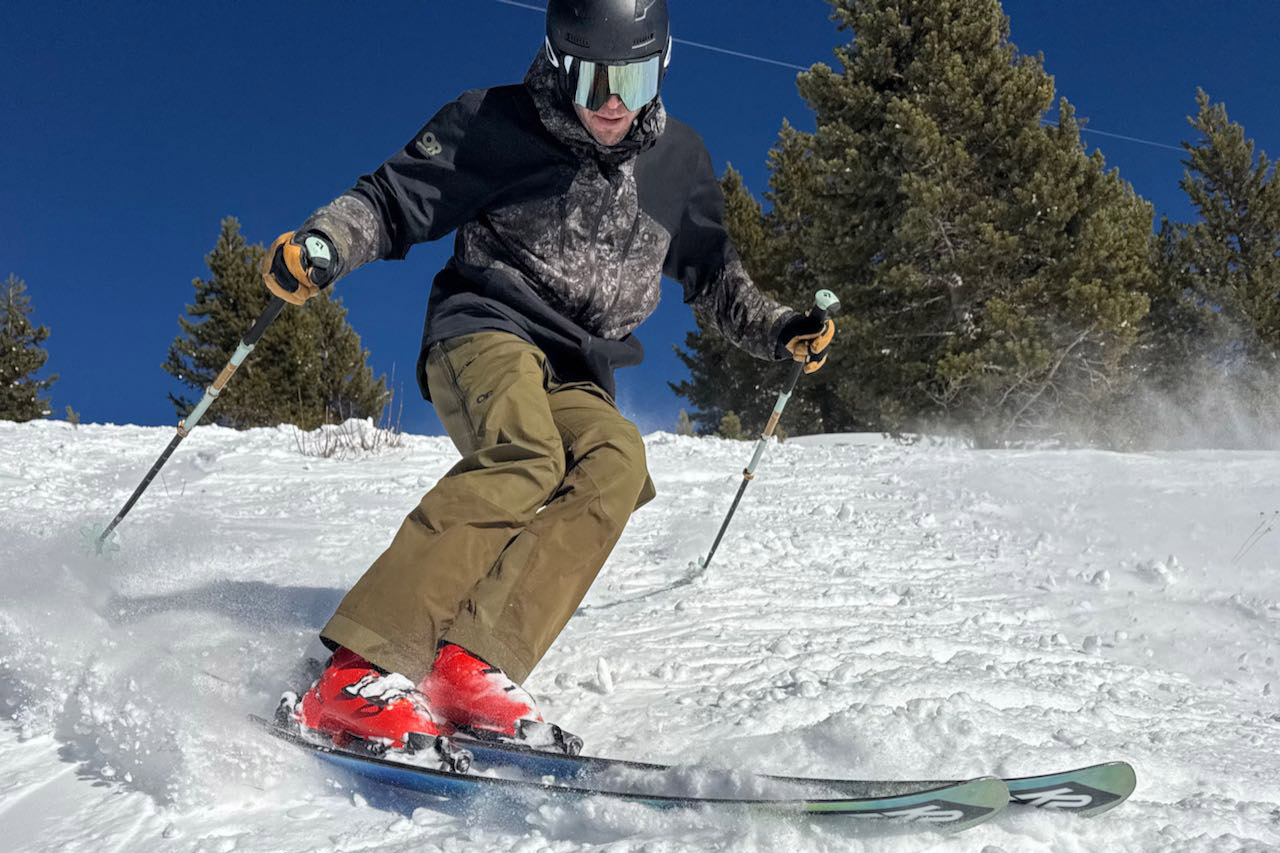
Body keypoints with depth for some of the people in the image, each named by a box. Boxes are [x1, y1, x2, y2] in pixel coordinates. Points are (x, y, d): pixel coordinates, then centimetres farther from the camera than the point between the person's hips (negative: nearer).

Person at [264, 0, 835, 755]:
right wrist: (322, 245, -18)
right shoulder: (498, 125, 0)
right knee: (526, 460, -35)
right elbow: (396, 199, 1)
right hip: (488, 329, -4)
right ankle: (356, 673, -40)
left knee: (616, 465, -30)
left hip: (579, 376, 4)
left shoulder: (678, 159, 12)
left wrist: (779, 330, 15)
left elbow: (710, 272, 27)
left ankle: (470, 667, -38)